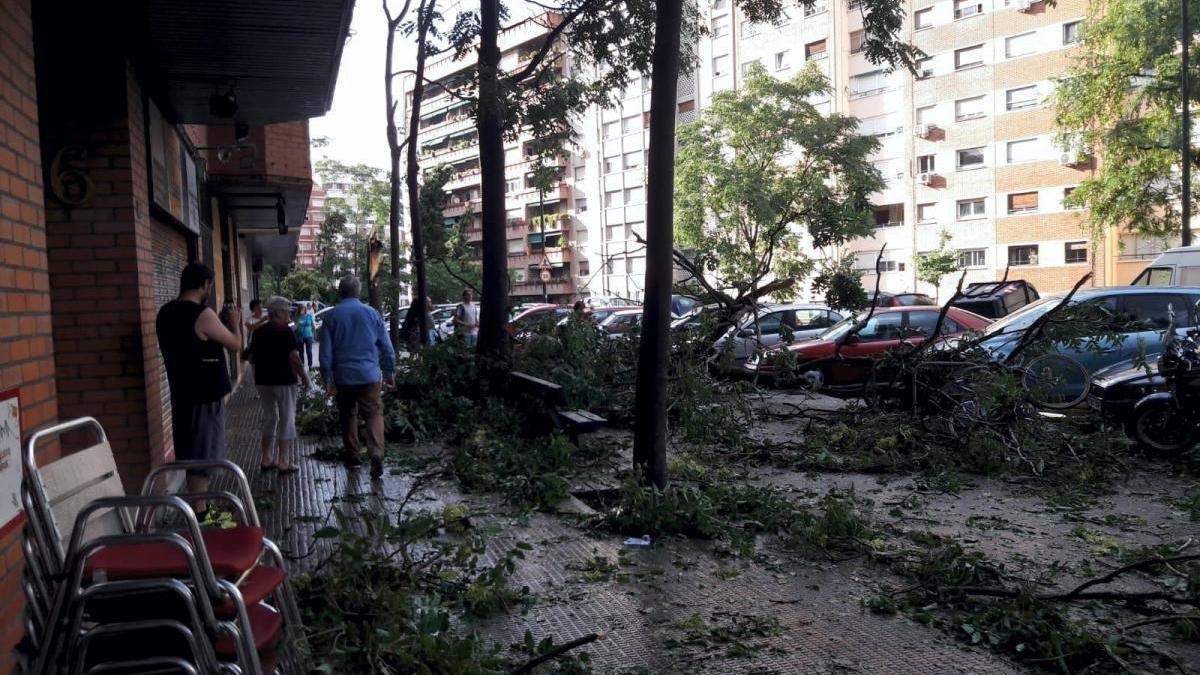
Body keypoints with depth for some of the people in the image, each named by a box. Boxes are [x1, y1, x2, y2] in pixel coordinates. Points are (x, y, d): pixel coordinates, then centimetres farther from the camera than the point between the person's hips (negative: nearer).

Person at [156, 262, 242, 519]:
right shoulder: (203, 315, -19)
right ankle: (198, 515, 3)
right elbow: (235, 345, -8)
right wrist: (235, 323, 10)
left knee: (191, 456, 17)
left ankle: (199, 507, 28)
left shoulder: (165, 314, 6)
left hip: (181, 394, 8)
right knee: (201, 458, -2)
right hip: (205, 397, -8)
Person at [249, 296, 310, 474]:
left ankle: (266, 459, 19)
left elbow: (252, 358, 13)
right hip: (283, 381, -7)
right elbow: (294, 358, -19)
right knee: (287, 420, 2)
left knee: (269, 418, 17)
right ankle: (283, 462, 2)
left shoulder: (258, 332, 8)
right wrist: (304, 376, -9)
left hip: (262, 381, 7)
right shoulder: (285, 332, -13)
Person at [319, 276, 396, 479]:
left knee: (347, 416, 15)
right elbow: (387, 347, 2)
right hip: (370, 375, -1)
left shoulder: (331, 316, -1)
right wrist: (389, 373, 11)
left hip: (343, 377, 1)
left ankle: (352, 456, 22)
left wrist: (328, 379, 3)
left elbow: (325, 352, -2)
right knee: (374, 414, 1)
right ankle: (376, 454, -18)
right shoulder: (371, 313, 0)